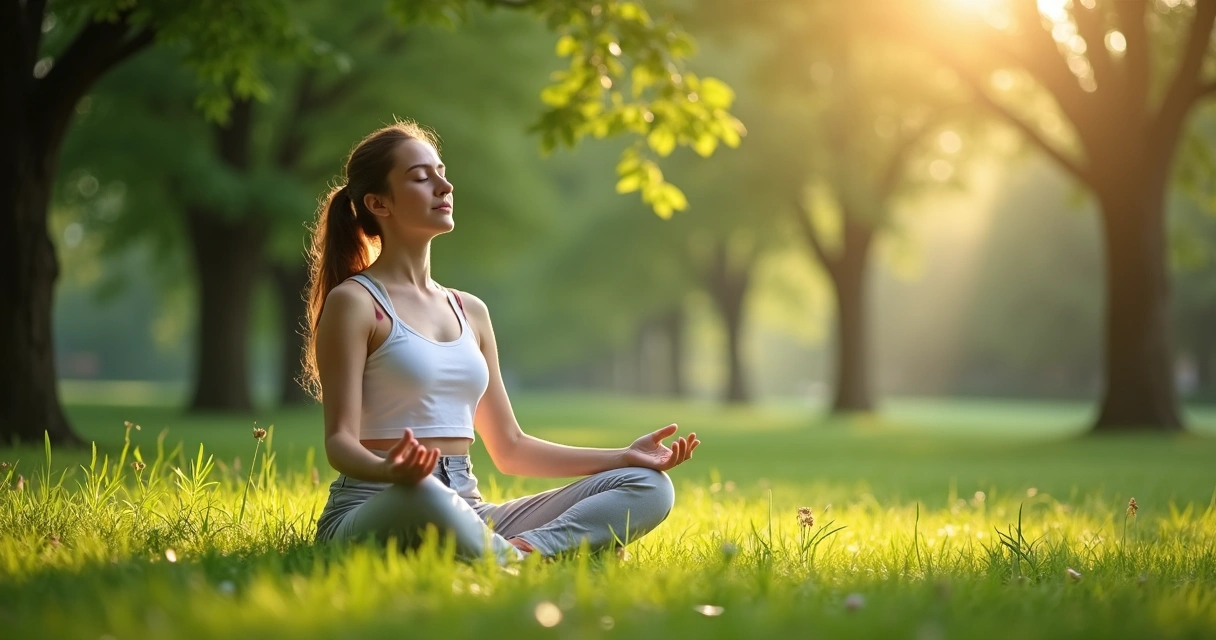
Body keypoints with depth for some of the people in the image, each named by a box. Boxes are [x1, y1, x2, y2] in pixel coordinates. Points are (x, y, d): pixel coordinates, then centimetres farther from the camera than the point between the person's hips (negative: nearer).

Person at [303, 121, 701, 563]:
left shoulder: (471, 312, 18)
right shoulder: (354, 303, -2)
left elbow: (509, 449, 20)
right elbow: (340, 440, -10)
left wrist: (624, 456, 10)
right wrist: (388, 470, -34)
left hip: (466, 515, 7)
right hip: (375, 513, -7)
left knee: (649, 485, -10)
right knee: (423, 493, -45)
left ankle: (523, 549, -33)